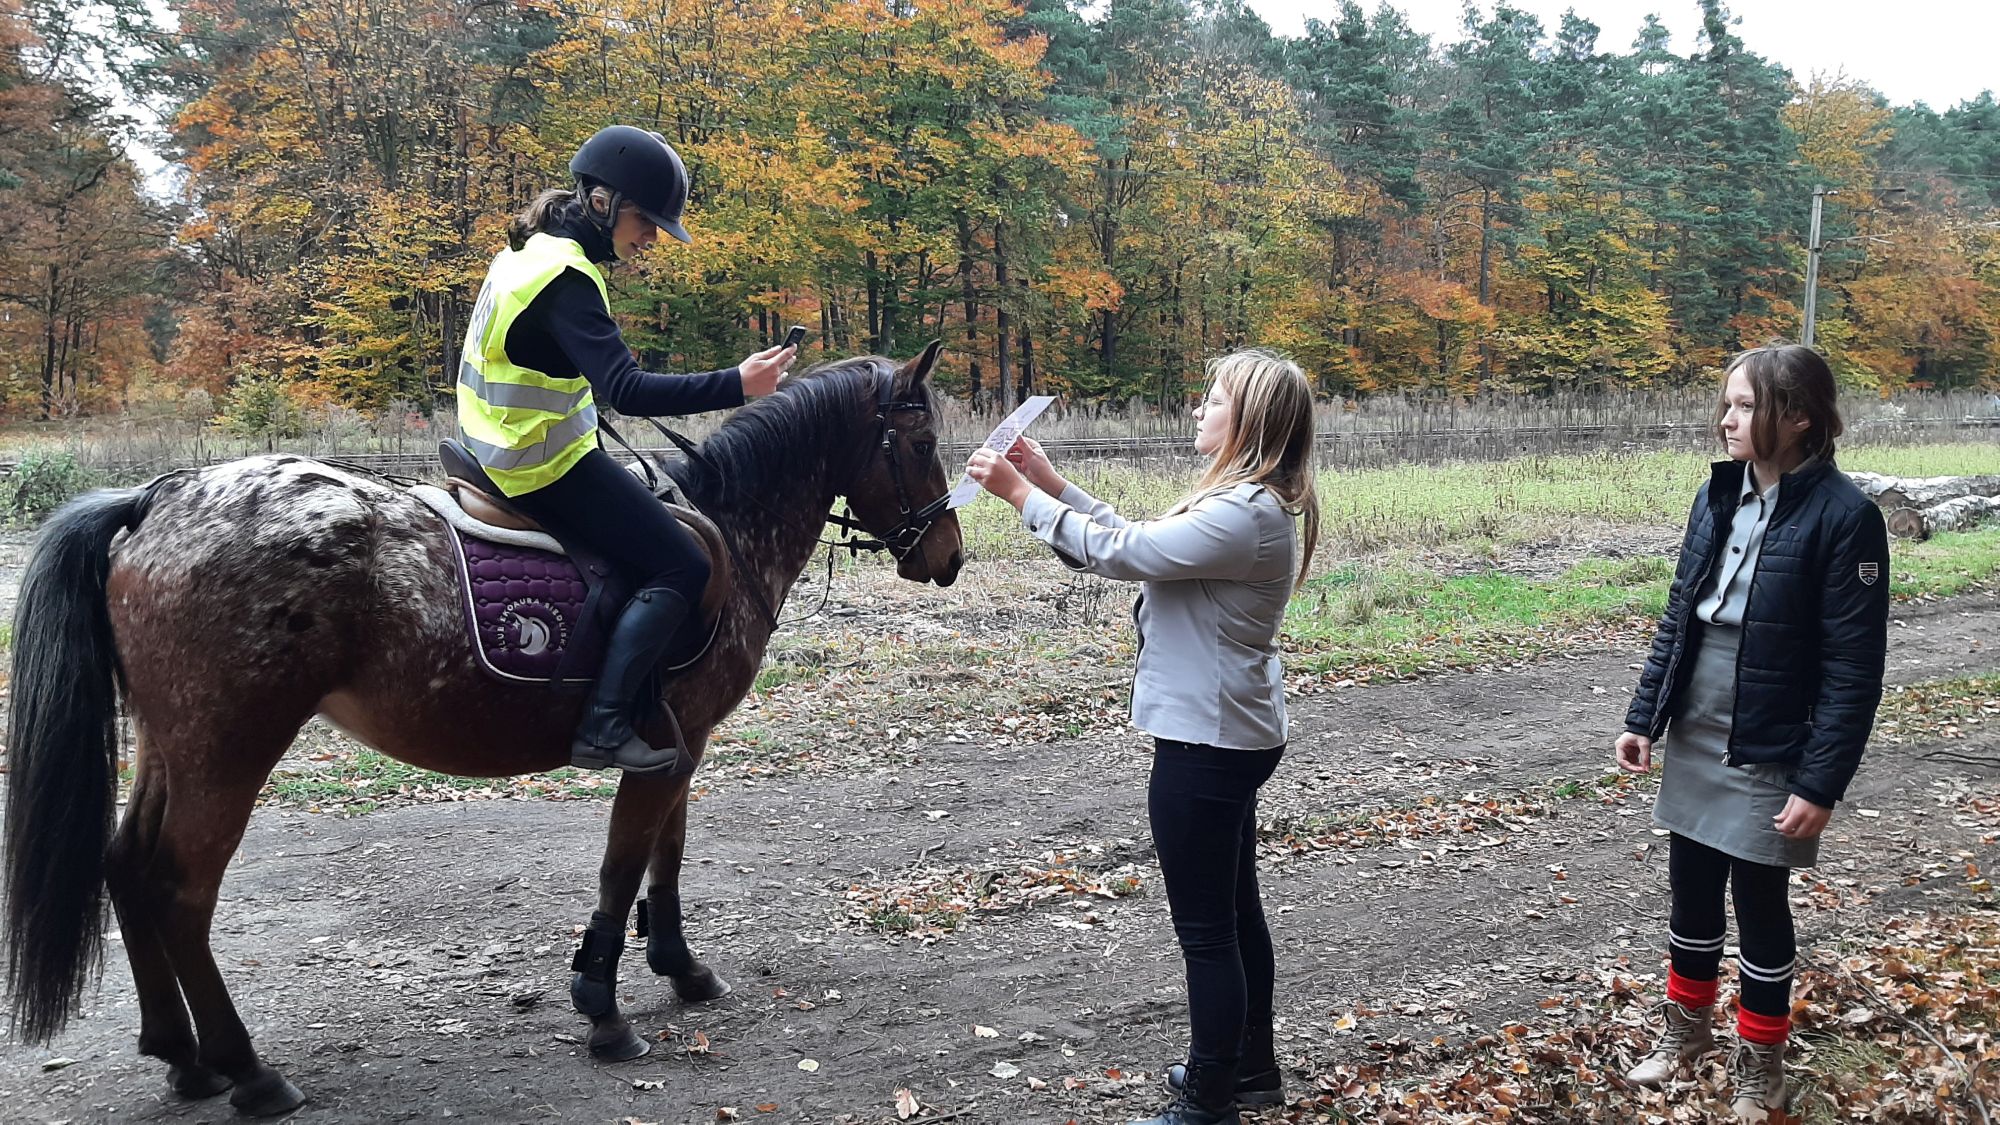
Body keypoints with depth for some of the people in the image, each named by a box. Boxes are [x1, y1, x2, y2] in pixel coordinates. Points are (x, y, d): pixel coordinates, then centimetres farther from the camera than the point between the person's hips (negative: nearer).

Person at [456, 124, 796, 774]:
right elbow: (627, 391, -32)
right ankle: (604, 728, -14)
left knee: (656, 509, 27)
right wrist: (736, 385, -35)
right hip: (547, 464, -11)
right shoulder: (566, 280, -23)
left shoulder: (530, 252, 10)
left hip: (500, 446, 11)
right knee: (680, 569, -10)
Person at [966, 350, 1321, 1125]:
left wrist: (1021, 495, -12)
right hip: (1228, 735, 11)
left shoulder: (1246, 515, -23)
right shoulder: (1244, 503, 9)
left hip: (1206, 745, -11)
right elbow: (1142, 542, 14)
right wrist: (1052, 484, 9)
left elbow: (1120, 553, -22)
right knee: (1233, 911, 21)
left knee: (1205, 929, 1)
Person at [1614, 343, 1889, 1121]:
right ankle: (1686, 1025, 38)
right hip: (1694, 742, 5)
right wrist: (1644, 716, 6)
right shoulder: (1718, 495, 2)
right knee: (1690, 890, 17)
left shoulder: (1843, 515, -16)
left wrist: (1820, 784, -17)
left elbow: (1854, 668, -16)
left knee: (1759, 905, 9)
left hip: (1770, 755, -5)